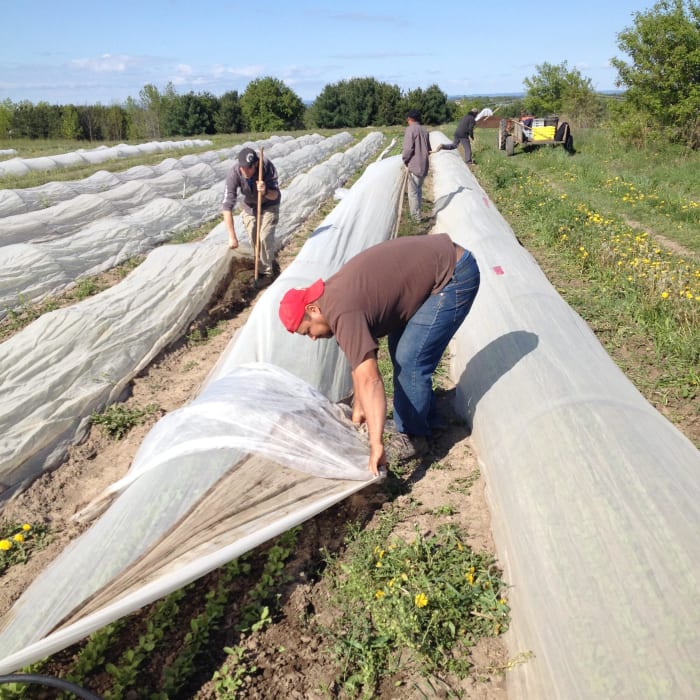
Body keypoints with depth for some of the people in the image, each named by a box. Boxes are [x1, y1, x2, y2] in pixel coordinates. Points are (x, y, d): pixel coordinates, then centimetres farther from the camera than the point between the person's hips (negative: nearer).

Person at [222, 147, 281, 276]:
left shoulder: (267, 166, -33)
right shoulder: (234, 174, -32)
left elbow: (275, 195, -24)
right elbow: (227, 206, -34)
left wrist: (266, 192, -49)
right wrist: (232, 237, -38)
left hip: (269, 205, -2)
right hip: (249, 206, 2)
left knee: (265, 238, -14)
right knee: (253, 239, 4)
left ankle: (266, 273, 3)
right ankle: (258, 268, 28)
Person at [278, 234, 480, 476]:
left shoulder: (341, 312, -23)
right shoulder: (334, 294, 6)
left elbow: (369, 379, -30)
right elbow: (361, 359, 15)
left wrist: (376, 445, -31)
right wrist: (359, 406, 19)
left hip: (454, 275, -10)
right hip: (442, 260, 10)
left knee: (410, 358, -9)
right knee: (399, 348, 15)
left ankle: (412, 437, 9)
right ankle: (426, 420, 29)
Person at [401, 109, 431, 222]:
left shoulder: (410, 129, -11)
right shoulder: (424, 130, 10)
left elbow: (408, 148, -18)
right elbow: (428, 149, 15)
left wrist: (404, 160, -3)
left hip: (413, 166, -7)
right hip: (424, 166, 7)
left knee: (413, 192, -1)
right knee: (419, 190, 18)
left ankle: (415, 217, 2)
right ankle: (417, 213, 26)